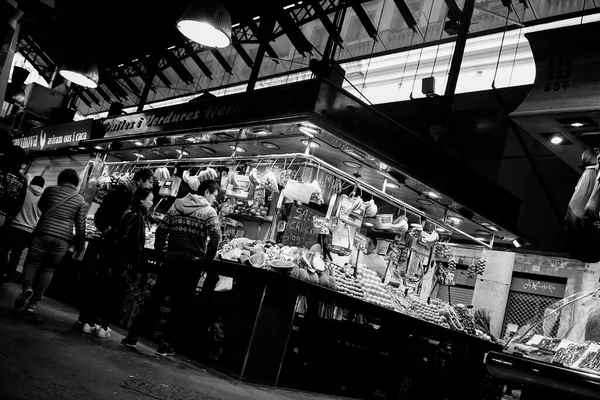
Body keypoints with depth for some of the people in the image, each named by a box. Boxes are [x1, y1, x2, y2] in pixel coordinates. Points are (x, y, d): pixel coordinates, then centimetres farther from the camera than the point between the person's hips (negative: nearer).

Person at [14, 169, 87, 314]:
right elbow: (80, 226, 3)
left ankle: (27, 287, -17)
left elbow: (41, 206, 24)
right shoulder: (80, 200, 4)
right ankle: (33, 302, 9)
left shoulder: (51, 190, 5)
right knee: (48, 269, 10)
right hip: (63, 239, 1)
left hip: (43, 233, -1)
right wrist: (79, 245, 12)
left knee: (32, 263, 11)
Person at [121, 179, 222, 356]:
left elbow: (161, 229, 5)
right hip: (192, 264, -3)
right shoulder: (209, 212, -3)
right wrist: (207, 258, -2)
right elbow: (216, 236, -15)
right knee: (180, 305, 7)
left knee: (155, 298, 11)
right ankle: (165, 344, 11)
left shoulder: (176, 205, 9)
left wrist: (160, 251, 14)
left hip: (171, 260, 4)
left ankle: (132, 336, 14)